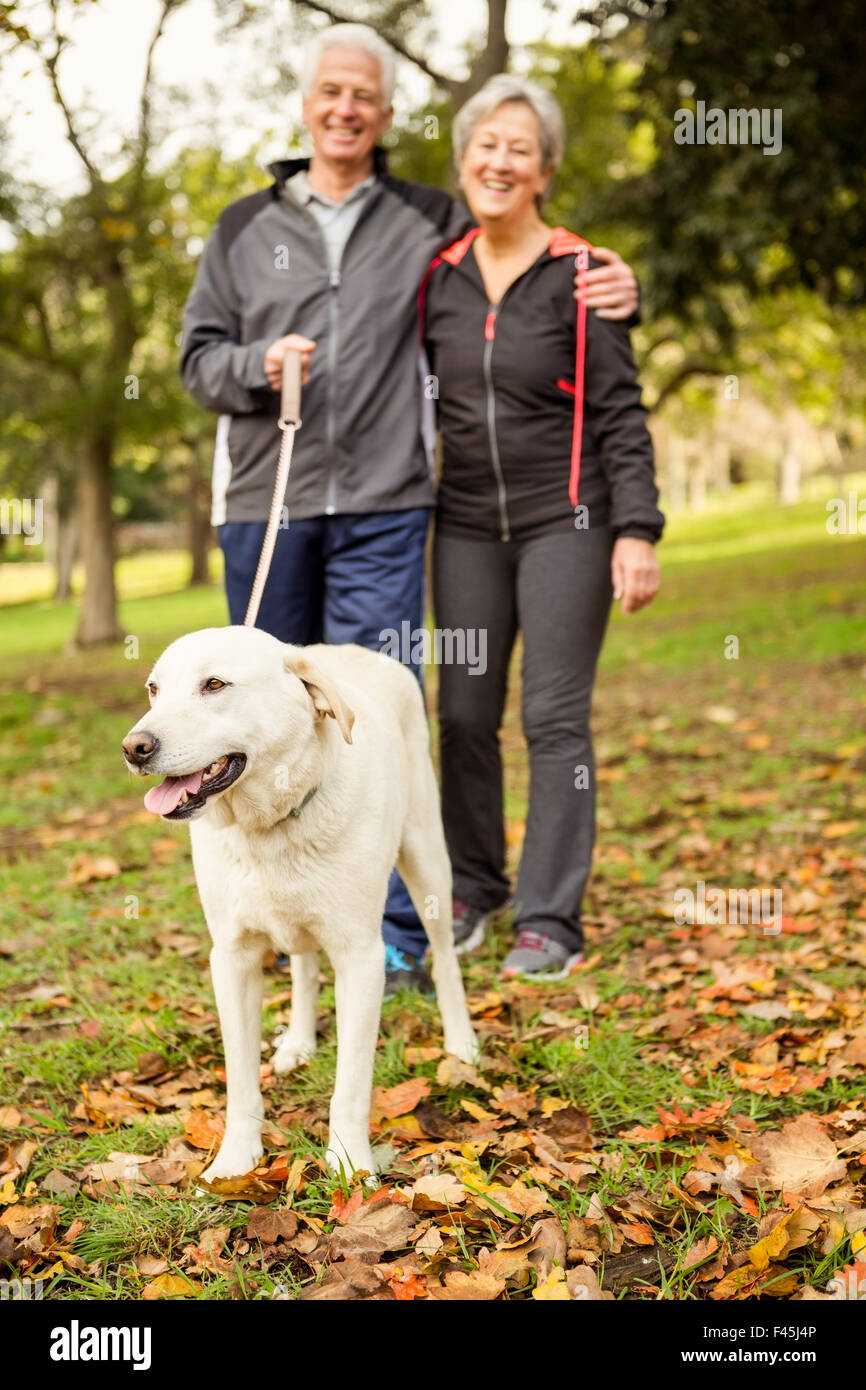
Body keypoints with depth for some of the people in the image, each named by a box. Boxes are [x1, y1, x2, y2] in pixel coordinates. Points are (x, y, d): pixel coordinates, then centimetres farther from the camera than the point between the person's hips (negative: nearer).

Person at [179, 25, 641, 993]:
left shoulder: (432, 222, 10)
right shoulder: (245, 227, 14)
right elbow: (198, 358, 11)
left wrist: (611, 289, -4)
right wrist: (259, 363, -10)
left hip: (381, 510, -2)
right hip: (265, 504, 2)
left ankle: (395, 930, 0)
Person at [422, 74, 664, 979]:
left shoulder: (579, 276, -3)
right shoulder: (438, 279, 7)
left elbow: (620, 414, -5)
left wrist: (636, 531, -13)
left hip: (563, 521, -4)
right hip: (467, 526, 4)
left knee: (555, 717, -4)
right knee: (464, 712, 5)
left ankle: (549, 920, 4)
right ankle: (473, 887, 23)